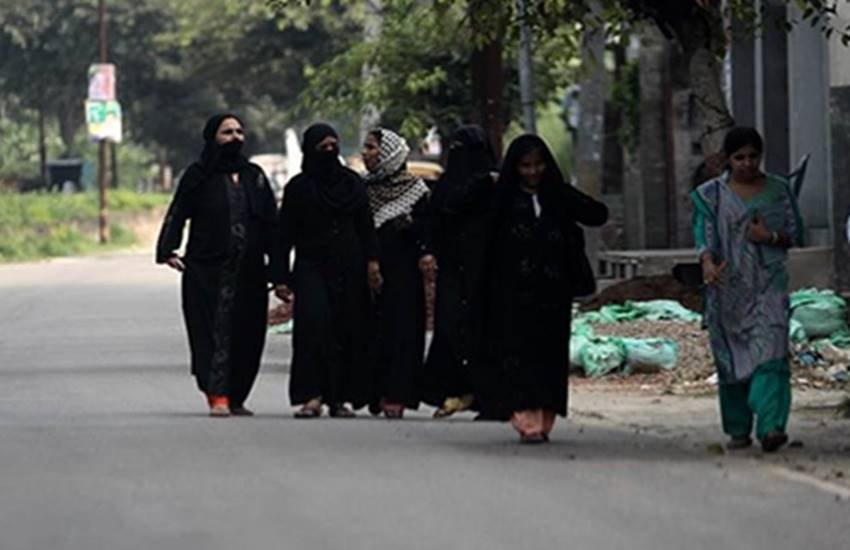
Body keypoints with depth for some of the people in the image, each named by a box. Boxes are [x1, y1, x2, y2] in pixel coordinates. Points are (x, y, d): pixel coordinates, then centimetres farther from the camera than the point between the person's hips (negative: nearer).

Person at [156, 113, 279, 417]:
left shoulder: (254, 176, 13)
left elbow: (270, 222, 13)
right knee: (214, 330, -10)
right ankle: (217, 397, -16)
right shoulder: (198, 176, 3)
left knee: (247, 334, 4)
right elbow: (177, 214, -4)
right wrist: (168, 250, -19)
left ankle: (236, 397, 14)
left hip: (249, 270, 4)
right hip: (208, 269, -4)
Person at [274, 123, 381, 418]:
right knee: (313, 324, -19)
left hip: (349, 270, 3)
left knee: (348, 330, -1)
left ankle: (340, 397, 6)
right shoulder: (298, 187, 4)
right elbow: (285, 235, 3)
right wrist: (282, 277, -3)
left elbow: (366, 227, 13)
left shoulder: (352, 183, 11)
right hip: (312, 268, -3)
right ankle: (312, 396, -22)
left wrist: (372, 261, -2)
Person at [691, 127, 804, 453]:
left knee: (769, 352, -16)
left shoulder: (779, 191, 9)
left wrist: (771, 237, -10)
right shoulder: (711, 195, 5)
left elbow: (796, 234, 11)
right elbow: (704, 233, -8)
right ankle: (738, 430, 15)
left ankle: (771, 427, -26)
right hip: (728, 287, 1)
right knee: (731, 358, 4)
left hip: (768, 283, -1)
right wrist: (707, 262, -29)